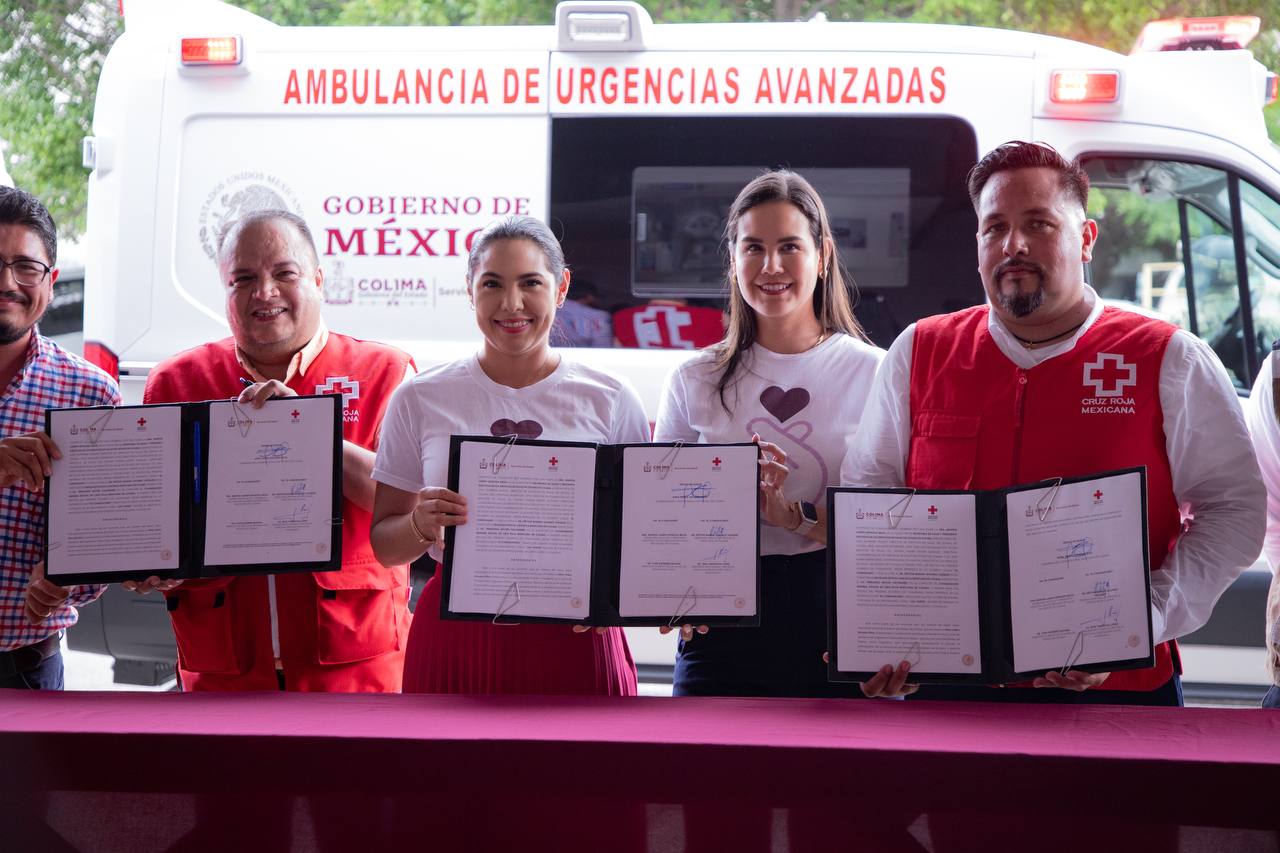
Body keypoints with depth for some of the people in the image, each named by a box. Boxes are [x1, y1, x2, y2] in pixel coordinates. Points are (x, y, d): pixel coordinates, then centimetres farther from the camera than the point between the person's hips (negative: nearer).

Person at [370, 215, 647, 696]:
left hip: (573, 642, 0)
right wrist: (422, 525, -15)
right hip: (455, 640, 0)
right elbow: (384, 544, 7)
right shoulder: (420, 400, 4)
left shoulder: (610, 401, 4)